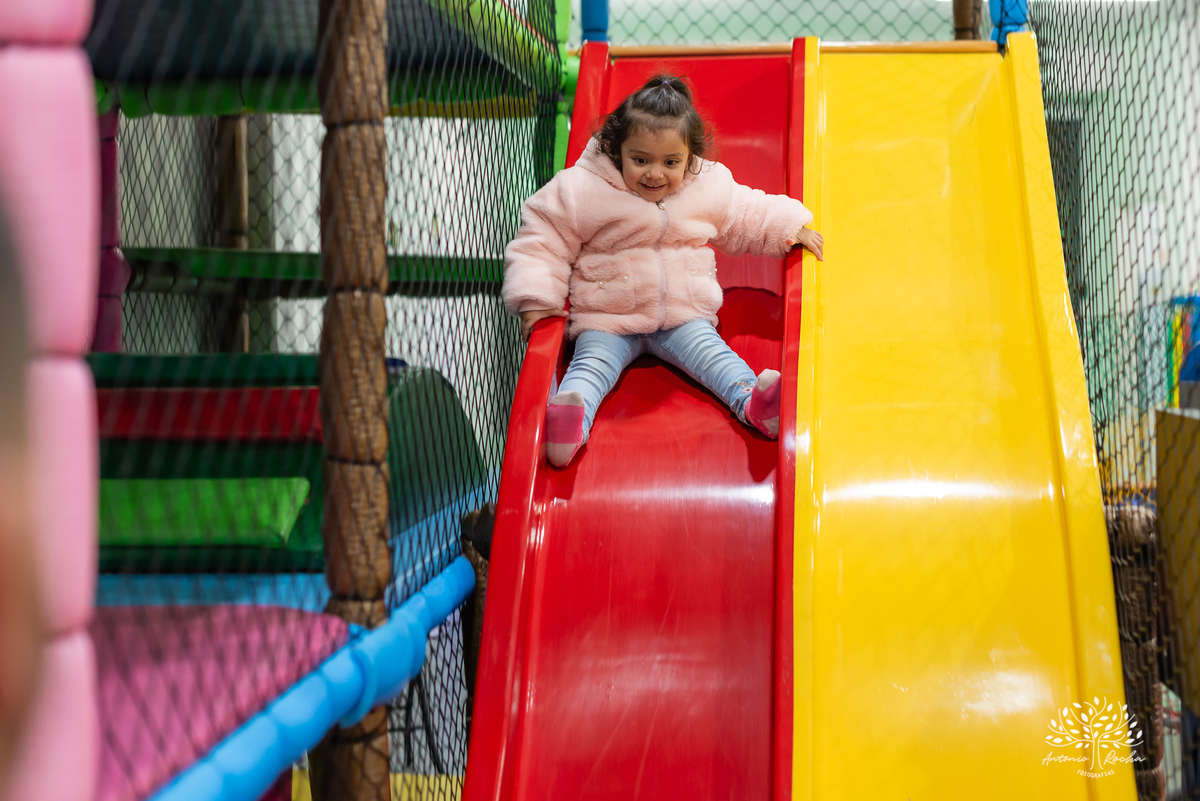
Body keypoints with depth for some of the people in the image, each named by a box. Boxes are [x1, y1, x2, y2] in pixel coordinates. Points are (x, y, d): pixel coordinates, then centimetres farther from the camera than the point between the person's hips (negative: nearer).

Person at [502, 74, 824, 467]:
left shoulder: (710, 187, 1)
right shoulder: (583, 191, -9)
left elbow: (749, 218, 19)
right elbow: (542, 244, -5)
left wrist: (791, 227, 6)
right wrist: (536, 299, -16)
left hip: (685, 314, 3)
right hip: (607, 320, -3)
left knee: (711, 351, -20)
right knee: (592, 362, -26)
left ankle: (754, 402, -38)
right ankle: (569, 421, -50)